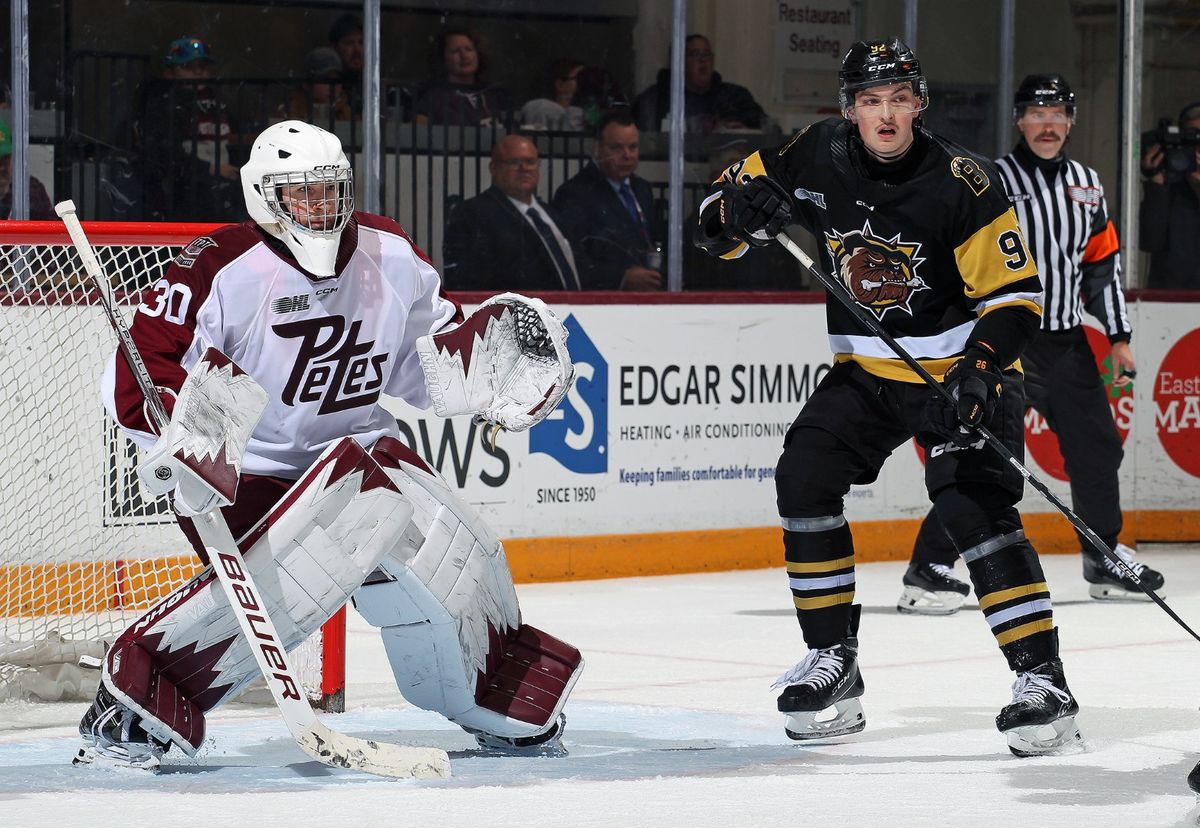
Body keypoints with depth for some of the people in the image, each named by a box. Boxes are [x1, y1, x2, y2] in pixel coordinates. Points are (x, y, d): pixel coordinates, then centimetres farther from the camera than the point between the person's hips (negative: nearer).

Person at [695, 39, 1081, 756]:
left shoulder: (961, 183, -20)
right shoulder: (817, 157, -7)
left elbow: (1015, 295, -18)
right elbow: (721, 221, 4)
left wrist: (980, 370, -33)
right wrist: (740, 209, -20)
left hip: (960, 366, -5)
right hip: (866, 369, 5)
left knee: (974, 508, -20)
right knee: (805, 477, -8)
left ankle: (1042, 681, -19)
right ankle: (833, 665, 4)